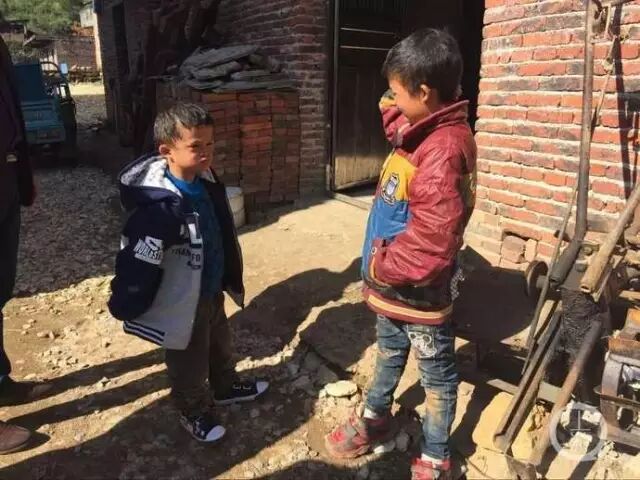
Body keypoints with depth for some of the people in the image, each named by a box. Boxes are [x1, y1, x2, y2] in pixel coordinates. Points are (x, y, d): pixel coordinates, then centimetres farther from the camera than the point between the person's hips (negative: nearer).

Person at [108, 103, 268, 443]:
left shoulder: (206, 182, -6)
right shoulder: (160, 206, -33)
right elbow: (137, 264, -27)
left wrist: (231, 279, 17)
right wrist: (125, 308, -19)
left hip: (212, 290, 8)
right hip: (182, 303, -8)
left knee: (220, 343, 29)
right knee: (189, 363, 16)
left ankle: (226, 387, 55)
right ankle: (194, 412, 41)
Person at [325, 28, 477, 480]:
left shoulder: (443, 150, -30)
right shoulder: (424, 131, 0)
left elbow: (431, 240, -34)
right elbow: (400, 125, 25)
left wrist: (383, 265, -20)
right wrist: (393, 113, 4)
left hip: (418, 287, -9)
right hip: (393, 281, 9)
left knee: (436, 372, 13)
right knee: (390, 351, 28)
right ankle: (375, 417, 51)